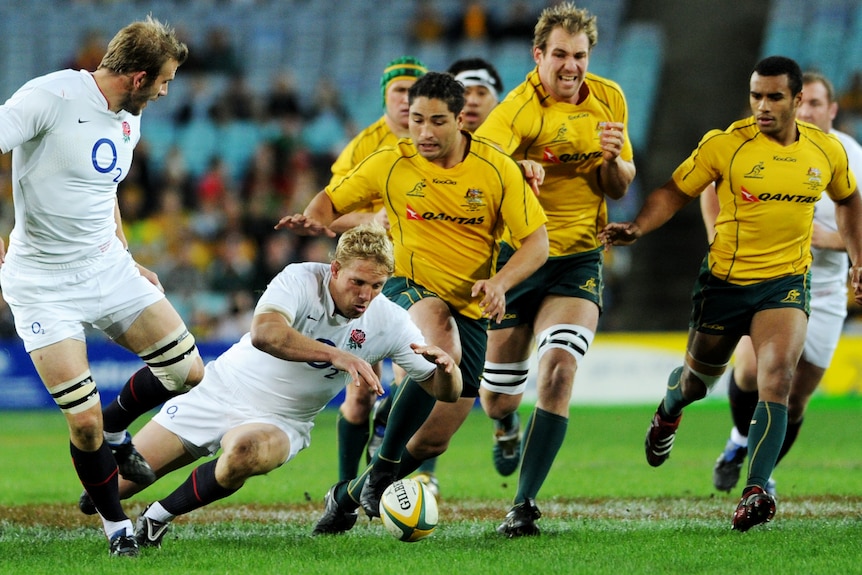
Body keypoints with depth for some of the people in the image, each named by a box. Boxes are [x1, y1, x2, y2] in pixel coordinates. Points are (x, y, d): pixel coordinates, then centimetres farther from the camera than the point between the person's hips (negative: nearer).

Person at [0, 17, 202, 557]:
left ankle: (114, 431, 28)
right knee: (83, 420, -11)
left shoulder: (129, 121, 7)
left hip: (106, 267, 7)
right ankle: (116, 525, 12)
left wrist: (129, 262, 19)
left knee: (187, 370, 0)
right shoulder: (52, 97, -19)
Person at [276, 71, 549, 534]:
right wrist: (314, 219, -17)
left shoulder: (497, 169, -6)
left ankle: (350, 495, 26)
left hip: (470, 306, 2)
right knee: (442, 345, -39)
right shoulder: (391, 164, -4)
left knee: (434, 440, -1)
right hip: (410, 288, -2)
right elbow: (331, 200, 7)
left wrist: (500, 282, -24)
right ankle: (382, 468, -27)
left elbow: (536, 242, -6)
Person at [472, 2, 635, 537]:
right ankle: (507, 426, 47)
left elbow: (619, 187, 11)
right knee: (499, 398, 7)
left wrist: (613, 160, -13)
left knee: (559, 371, -20)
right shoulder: (520, 109, -16)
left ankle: (525, 504, -15)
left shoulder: (609, 99, 1)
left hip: (578, 260, 2)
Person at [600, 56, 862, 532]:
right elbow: (674, 193, -3)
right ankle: (669, 409, 56)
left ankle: (755, 491, -25)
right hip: (725, 279, 0)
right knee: (699, 376, 18)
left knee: (776, 379, -22)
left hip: (786, 282, 0)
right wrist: (635, 229, -19)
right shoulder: (724, 145, -11)